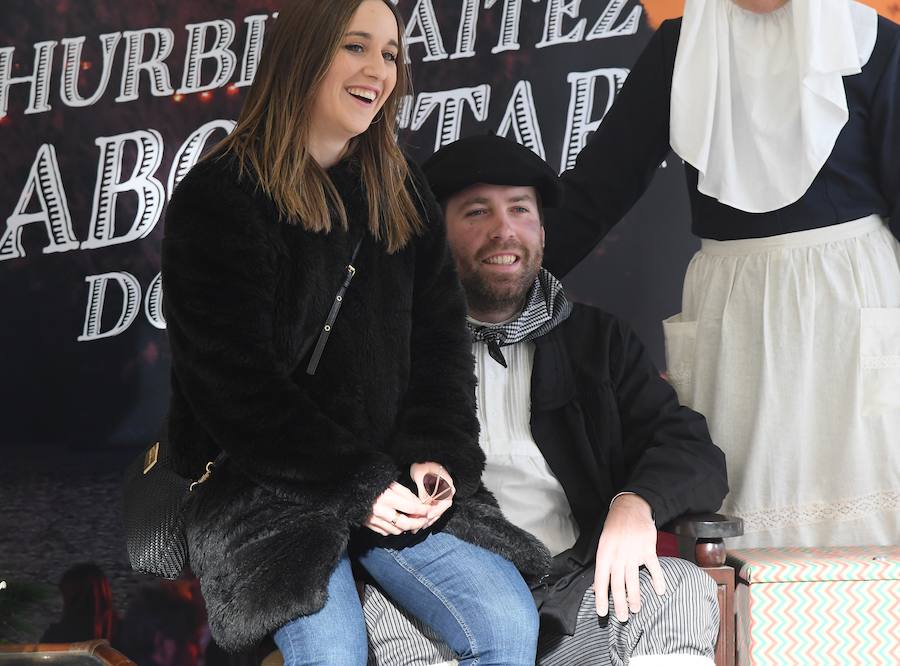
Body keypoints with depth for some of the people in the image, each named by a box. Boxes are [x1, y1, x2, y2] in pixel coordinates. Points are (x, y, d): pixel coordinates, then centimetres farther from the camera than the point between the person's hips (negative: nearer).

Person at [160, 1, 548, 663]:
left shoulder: (403, 193, 13)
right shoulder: (218, 200, -7)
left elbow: (441, 336, 12)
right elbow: (234, 384, -12)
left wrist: (436, 455, -6)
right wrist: (355, 486, -14)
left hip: (396, 480, 5)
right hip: (266, 483, -5)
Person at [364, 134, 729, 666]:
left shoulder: (599, 341, 20)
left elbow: (694, 453, 10)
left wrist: (638, 502, -13)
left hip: (573, 592, 2)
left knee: (684, 589, -28)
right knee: (380, 605, -36)